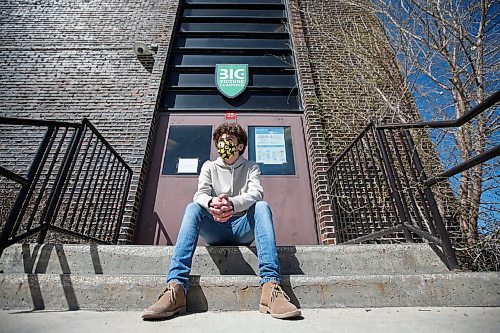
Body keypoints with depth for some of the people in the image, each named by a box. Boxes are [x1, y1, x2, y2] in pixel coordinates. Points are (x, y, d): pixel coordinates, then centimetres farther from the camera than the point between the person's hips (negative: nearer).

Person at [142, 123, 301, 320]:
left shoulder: (251, 168, 12)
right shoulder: (209, 167, 15)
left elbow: (256, 193, -10)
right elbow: (200, 194, -4)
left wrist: (233, 204, -34)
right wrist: (212, 203, -32)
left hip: (243, 228, 0)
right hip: (215, 230, 1)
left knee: (262, 206, -28)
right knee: (193, 208, -26)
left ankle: (270, 286, -41)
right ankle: (176, 289, -38)